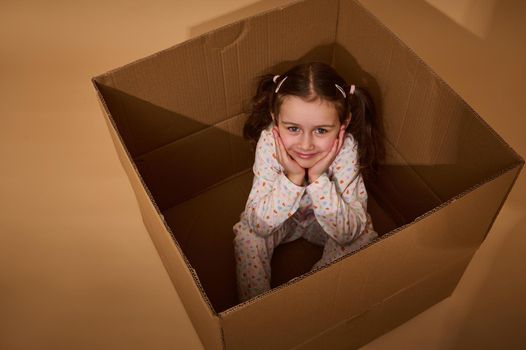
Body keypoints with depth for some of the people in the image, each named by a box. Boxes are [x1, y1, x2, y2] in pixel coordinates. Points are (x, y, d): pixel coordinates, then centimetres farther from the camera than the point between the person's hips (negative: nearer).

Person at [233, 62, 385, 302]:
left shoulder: (346, 148, -34)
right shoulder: (269, 141, -33)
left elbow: (348, 232, -33)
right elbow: (258, 224, -31)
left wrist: (318, 178, -44)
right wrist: (292, 178, -44)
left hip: (326, 220, 0)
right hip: (280, 219, 0)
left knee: (364, 240, -23)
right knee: (247, 236, -24)